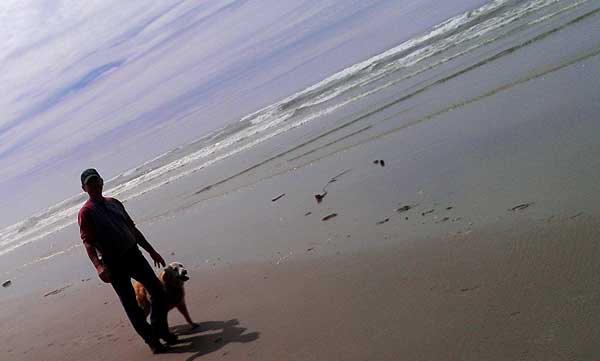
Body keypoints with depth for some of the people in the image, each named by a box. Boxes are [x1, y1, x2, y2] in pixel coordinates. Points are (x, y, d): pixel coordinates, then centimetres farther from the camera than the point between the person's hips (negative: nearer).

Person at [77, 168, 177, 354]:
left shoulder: (114, 203, 12)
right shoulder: (86, 212, -6)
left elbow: (133, 229, 17)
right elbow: (88, 243, -14)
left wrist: (152, 251, 19)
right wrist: (98, 266, -31)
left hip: (133, 254, 5)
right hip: (114, 263, -5)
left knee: (159, 291, 4)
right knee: (131, 305, 0)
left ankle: (161, 329, 22)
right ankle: (151, 339, 15)